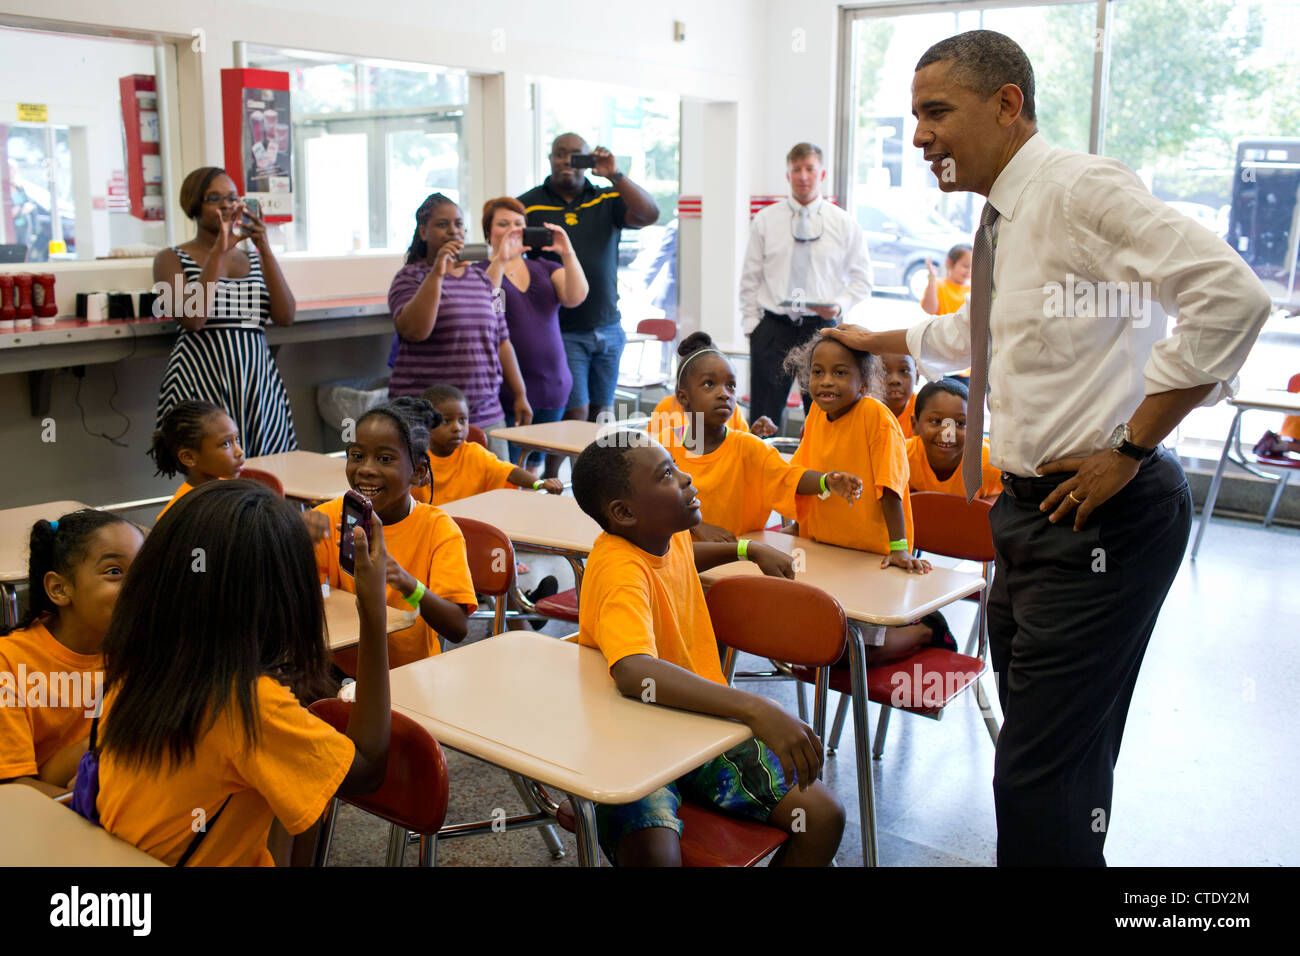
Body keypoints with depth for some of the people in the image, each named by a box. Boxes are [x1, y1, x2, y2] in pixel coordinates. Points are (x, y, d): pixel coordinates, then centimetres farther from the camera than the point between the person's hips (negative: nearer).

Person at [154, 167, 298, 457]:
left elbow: (285, 316, 1)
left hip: (257, 383, 4)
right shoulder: (172, 259, 7)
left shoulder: (254, 258, 18)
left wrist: (265, 249, -5)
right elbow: (192, 318, -13)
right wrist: (219, 251, -12)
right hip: (202, 383, -3)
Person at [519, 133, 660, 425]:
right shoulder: (529, 205, 1)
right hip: (561, 332, -3)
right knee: (575, 416, -9)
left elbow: (649, 215, -8)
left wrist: (615, 176, -17)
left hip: (608, 330, 4)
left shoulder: (607, 201, 8)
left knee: (599, 415, 10)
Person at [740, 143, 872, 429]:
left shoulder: (844, 223, 6)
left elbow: (862, 279, 8)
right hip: (773, 328, 0)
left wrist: (840, 305, -11)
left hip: (821, 329, 0)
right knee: (764, 420, -1)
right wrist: (752, 325, 1)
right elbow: (750, 279, 9)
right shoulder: (765, 220, 7)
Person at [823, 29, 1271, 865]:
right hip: (1031, 509, 9)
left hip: (1102, 514, -9)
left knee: (1043, 776, -8)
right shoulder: (1004, 221, 15)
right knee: (1053, 752, 18)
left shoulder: (1081, 187, -13)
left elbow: (1233, 297, -24)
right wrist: (875, 342, 43)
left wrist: (1129, 450, -22)